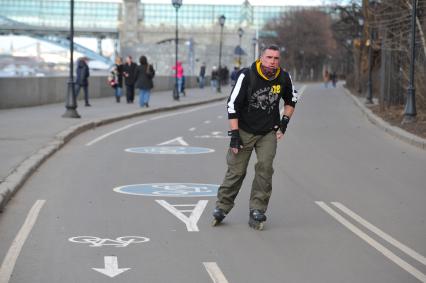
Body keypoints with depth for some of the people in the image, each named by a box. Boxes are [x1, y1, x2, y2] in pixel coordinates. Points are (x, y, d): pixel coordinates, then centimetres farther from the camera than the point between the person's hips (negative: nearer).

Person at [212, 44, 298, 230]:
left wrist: (284, 121, 4)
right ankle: (222, 208, 15)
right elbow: (233, 104, -14)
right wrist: (234, 134, -16)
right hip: (244, 130, -2)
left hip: (268, 133, 2)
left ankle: (257, 212, -2)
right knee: (236, 171, -1)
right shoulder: (247, 76, -18)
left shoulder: (284, 78, -6)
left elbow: (291, 100, 16)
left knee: (265, 168, -11)